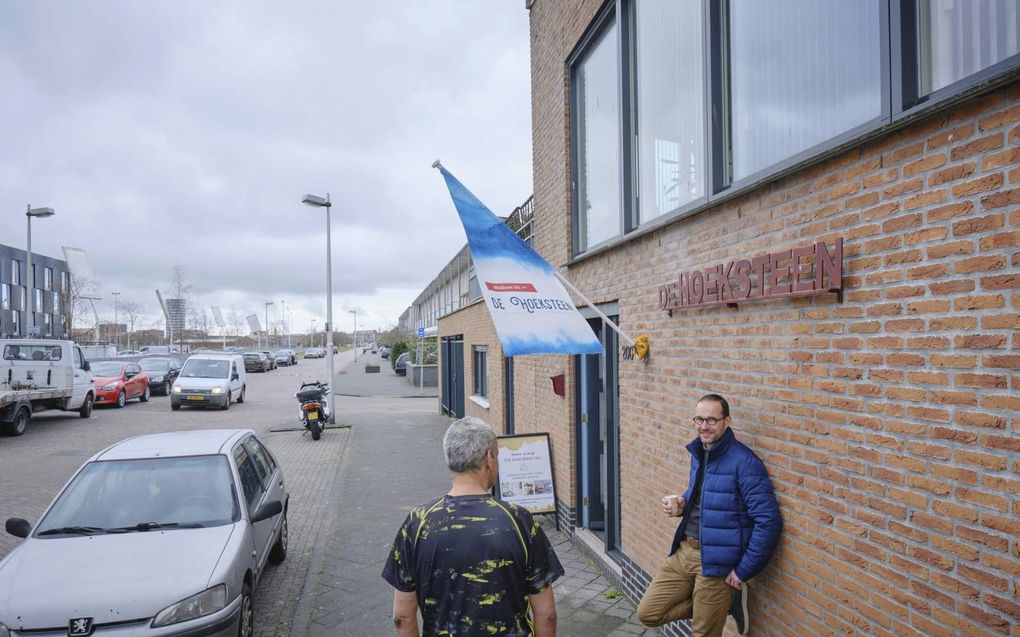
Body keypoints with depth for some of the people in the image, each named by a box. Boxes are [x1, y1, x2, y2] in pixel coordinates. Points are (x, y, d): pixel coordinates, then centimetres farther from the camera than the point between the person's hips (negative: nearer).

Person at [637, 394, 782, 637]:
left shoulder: (744, 462, -18)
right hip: (684, 551, 7)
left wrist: (743, 571, -15)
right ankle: (724, 602, 17)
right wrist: (681, 505, 1)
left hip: (716, 561, -7)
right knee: (648, 613, 8)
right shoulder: (698, 453, 7)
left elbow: (768, 521, -20)